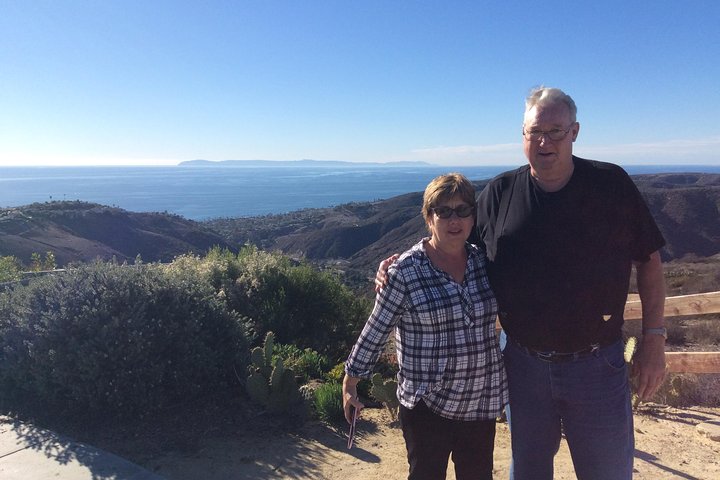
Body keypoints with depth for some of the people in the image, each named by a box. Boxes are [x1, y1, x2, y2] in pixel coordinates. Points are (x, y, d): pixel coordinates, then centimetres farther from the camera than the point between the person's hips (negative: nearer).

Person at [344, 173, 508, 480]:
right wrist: (350, 383, -2)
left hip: (482, 402, 4)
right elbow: (375, 331, -7)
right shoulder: (405, 271, -14)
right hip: (426, 405, -4)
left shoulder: (485, 262, 0)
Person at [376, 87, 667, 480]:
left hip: (597, 365, -1)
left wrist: (654, 338, -2)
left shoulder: (611, 184, -5)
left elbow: (647, 260, 1)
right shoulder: (499, 193, -3)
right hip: (524, 364, 1)